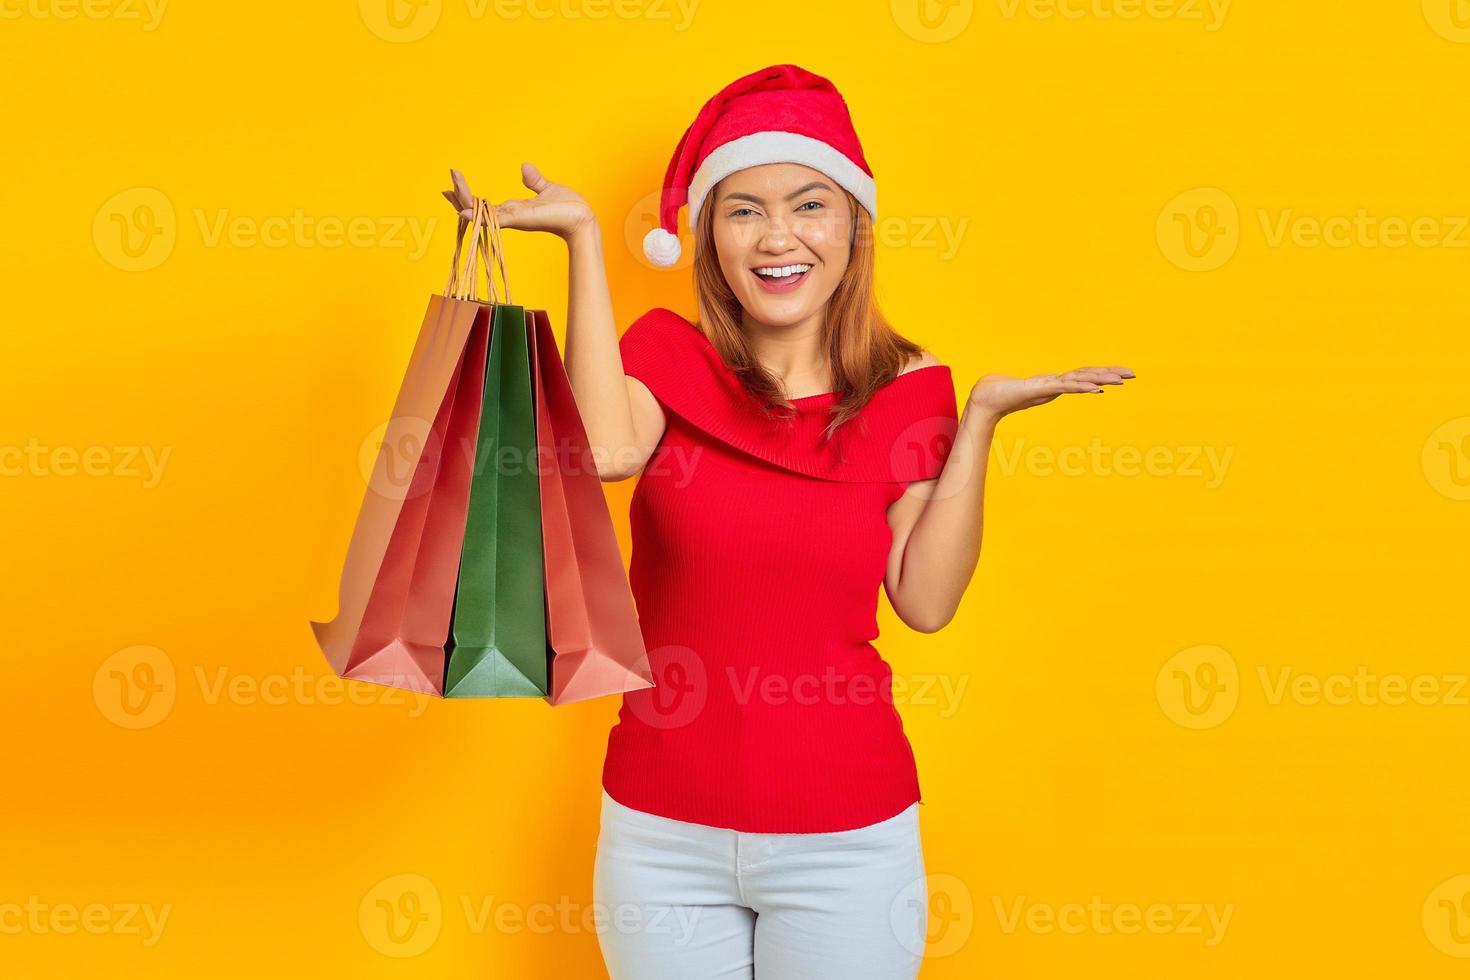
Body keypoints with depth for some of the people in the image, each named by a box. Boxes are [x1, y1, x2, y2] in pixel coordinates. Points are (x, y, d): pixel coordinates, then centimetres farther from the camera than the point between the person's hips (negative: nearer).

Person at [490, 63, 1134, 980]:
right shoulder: (666, 355, -2)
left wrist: (979, 422, -11)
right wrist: (585, 240, -19)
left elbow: (926, 600, -7)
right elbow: (607, 447, -24)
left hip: (846, 836, 0)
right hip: (665, 831, 0)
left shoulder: (908, 388, -1)